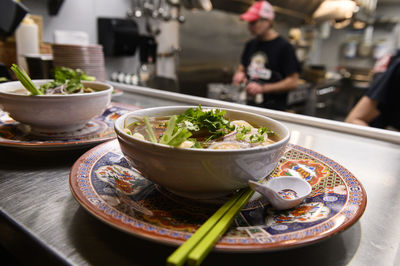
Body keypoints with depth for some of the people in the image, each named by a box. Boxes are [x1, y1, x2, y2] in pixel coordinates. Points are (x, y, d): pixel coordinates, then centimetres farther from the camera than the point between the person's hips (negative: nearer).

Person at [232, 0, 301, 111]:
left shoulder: (284, 47, -8)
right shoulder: (250, 45, 11)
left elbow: (293, 82, -11)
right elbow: (242, 68, 23)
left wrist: (263, 88, -19)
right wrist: (239, 74, -2)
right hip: (250, 105, 6)